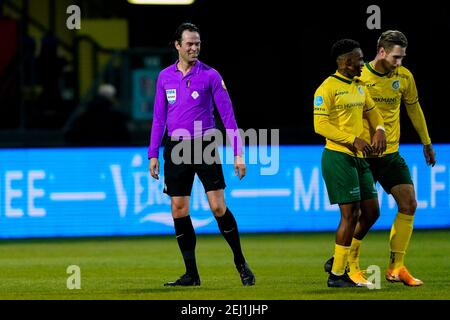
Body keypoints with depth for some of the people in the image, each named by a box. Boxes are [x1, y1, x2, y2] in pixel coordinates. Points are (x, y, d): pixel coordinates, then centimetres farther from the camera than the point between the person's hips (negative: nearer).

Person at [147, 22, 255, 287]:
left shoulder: (210, 75, -2)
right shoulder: (165, 77, 7)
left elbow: (228, 115, -2)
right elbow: (159, 118, 12)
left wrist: (238, 154, -8)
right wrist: (153, 154, 6)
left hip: (205, 146, -3)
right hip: (176, 149, 3)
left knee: (218, 207, -10)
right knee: (179, 211, 1)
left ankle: (240, 263, 7)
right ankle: (192, 274, 8)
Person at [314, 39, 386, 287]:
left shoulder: (359, 87, 15)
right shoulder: (328, 88, -11)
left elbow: (373, 113, 26)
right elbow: (320, 125, -16)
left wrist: (379, 131, 4)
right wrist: (353, 140, -21)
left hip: (358, 157, 9)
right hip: (338, 157, -9)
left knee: (371, 210, 8)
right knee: (350, 213, -8)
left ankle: (338, 260, 19)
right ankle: (337, 274, 0)